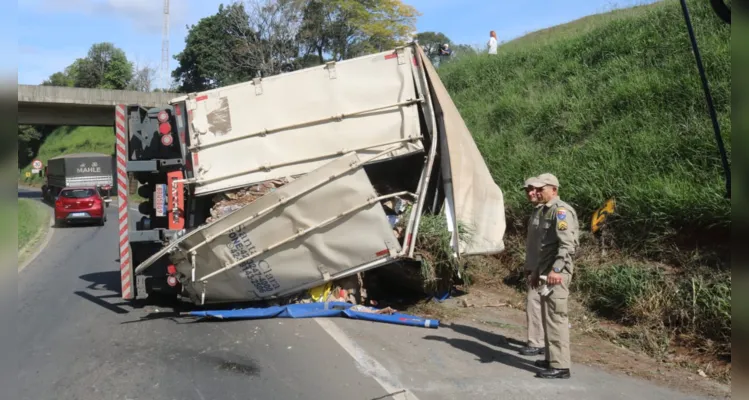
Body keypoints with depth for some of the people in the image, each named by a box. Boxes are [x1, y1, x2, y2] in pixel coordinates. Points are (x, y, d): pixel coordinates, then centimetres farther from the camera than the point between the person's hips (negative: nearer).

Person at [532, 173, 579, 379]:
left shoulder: (561, 210, -12)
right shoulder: (546, 211, 18)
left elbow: (567, 243, -22)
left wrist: (556, 270, -28)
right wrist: (539, 271, 23)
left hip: (557, 272, -10)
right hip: (547, 270, 10)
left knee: (556, 317, -9)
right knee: (548, 317, 14)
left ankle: (560, 366, -5)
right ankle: (551, 359, 24)